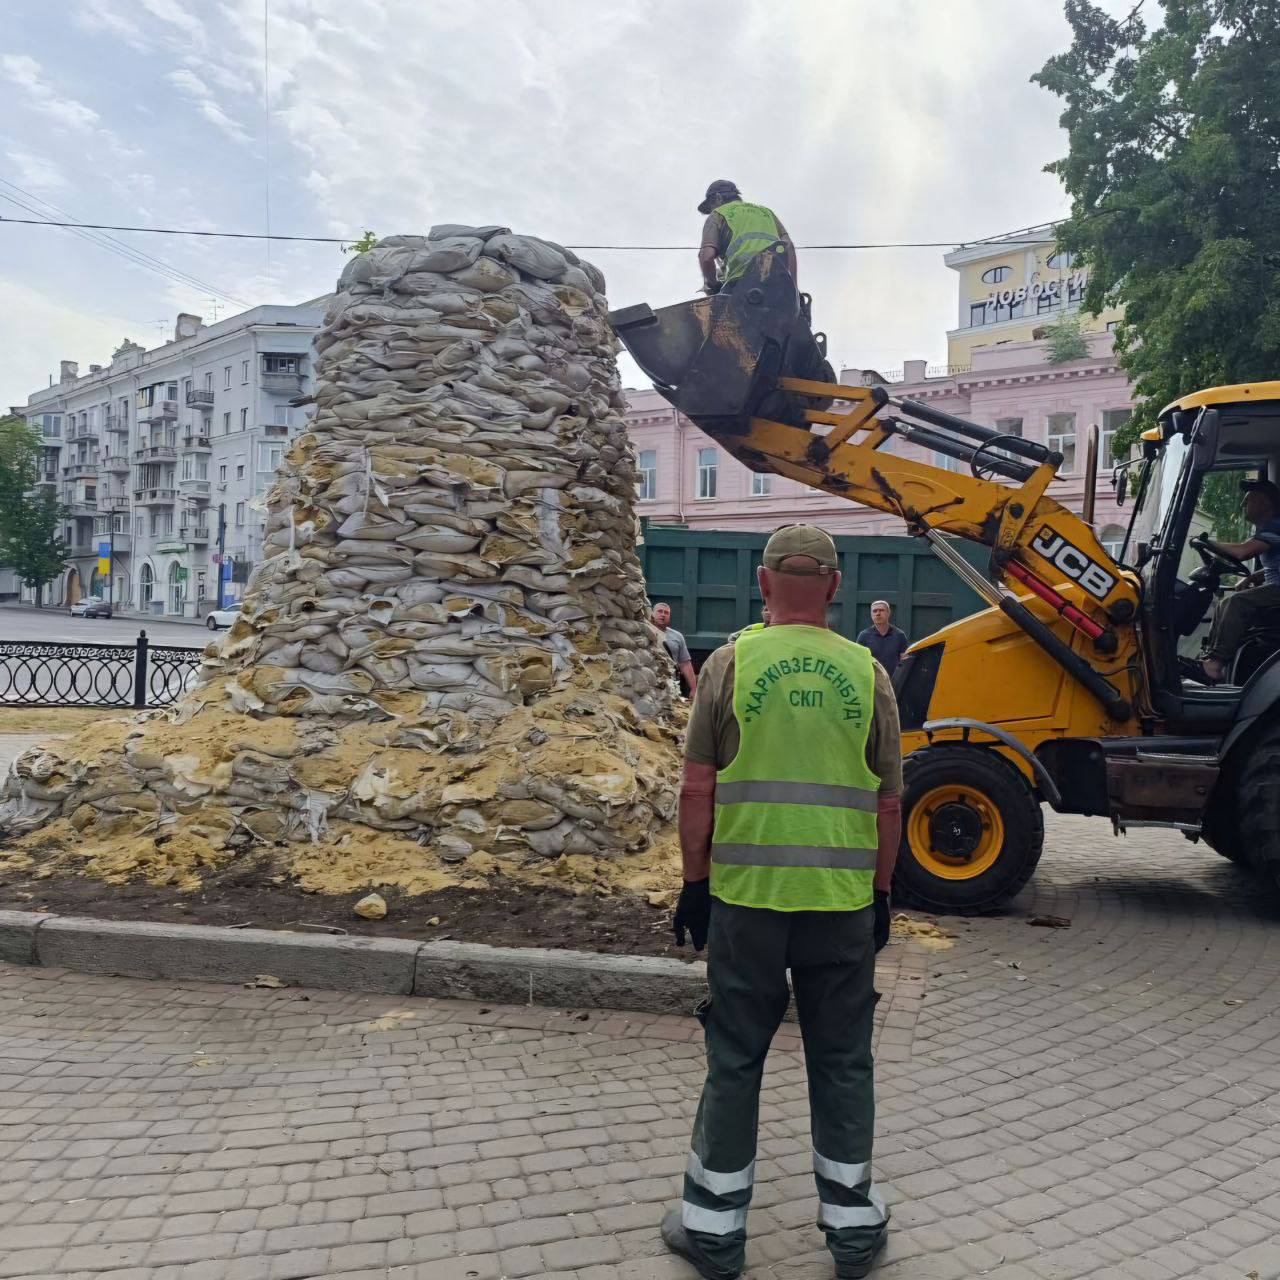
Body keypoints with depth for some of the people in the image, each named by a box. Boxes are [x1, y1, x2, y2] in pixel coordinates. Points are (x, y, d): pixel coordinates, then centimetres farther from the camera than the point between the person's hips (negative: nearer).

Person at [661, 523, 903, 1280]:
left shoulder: (731, 663, -5)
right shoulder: (866, 672, 0)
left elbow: (698, 789, -5)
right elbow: (888, 801, 4)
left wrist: (695, 881, 5)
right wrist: (882, 892, 14)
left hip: (746, 896, -1)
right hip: (843, 901, 1)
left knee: (736, 1060, 11)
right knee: (842, 1061, 15)